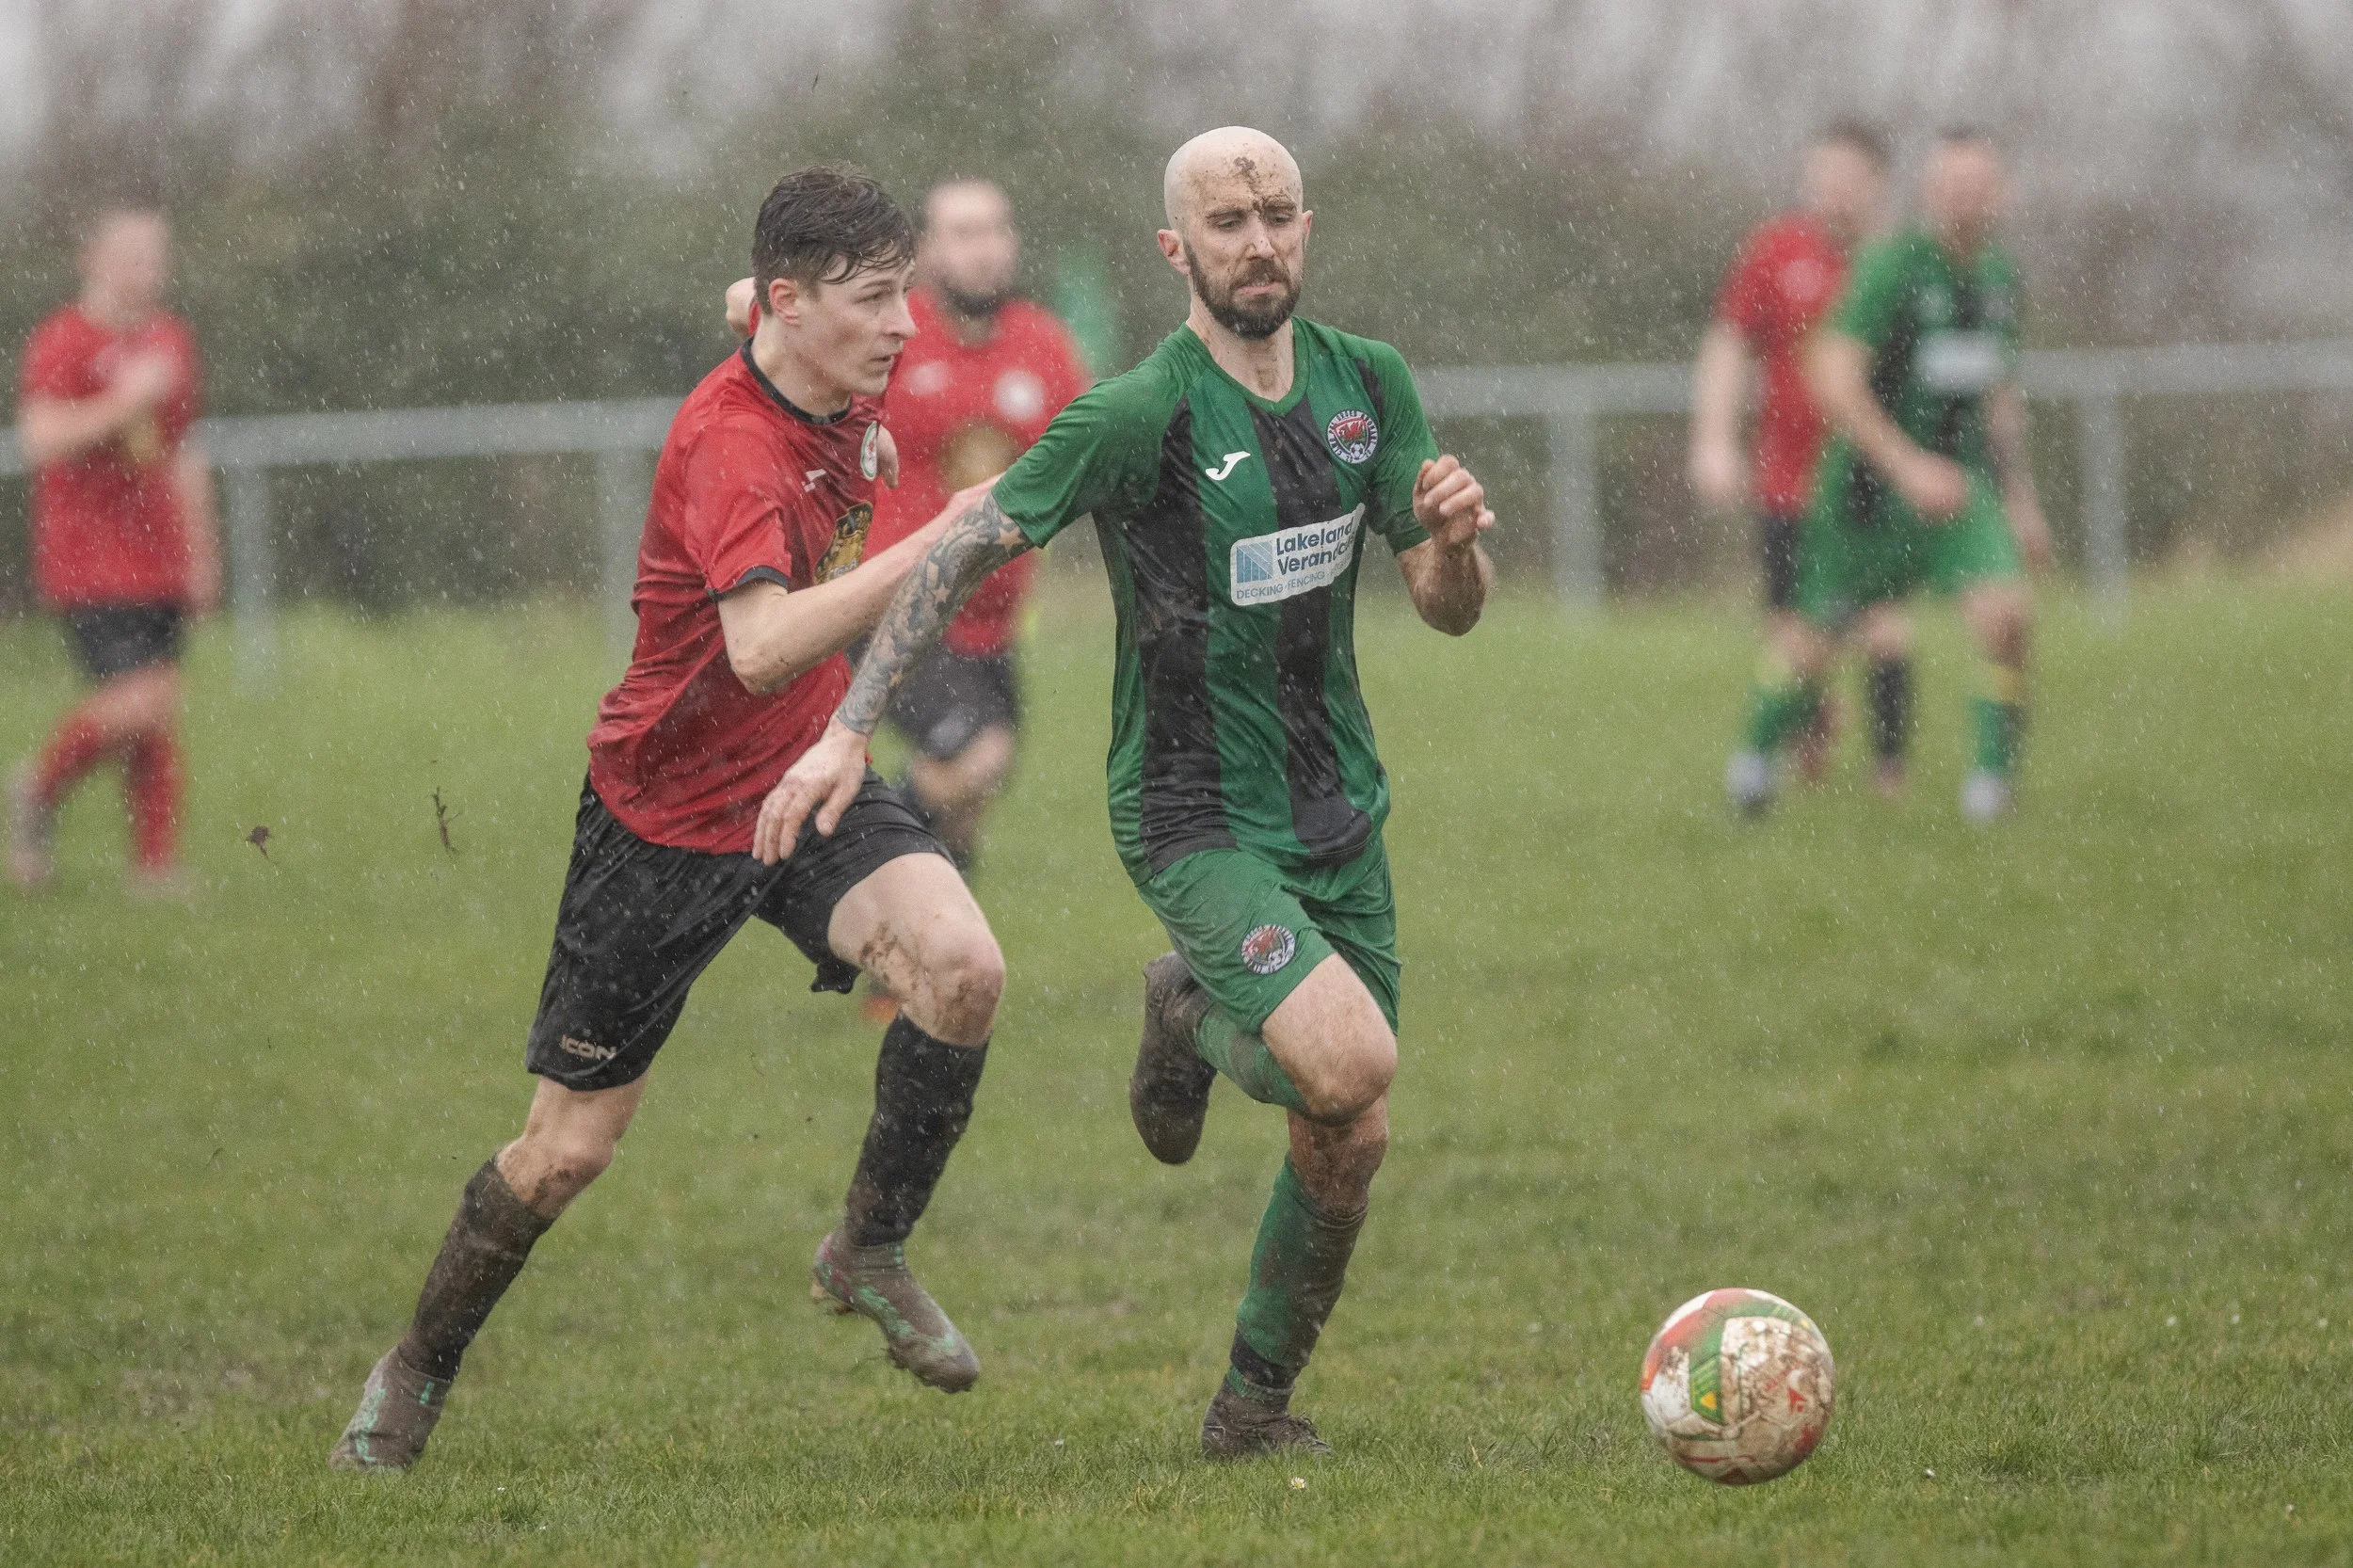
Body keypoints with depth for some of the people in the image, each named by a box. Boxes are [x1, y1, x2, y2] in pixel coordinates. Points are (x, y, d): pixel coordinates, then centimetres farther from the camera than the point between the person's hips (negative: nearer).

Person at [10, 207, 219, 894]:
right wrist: (125, 402, -22)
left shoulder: (171, 340, 14)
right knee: (138, 701, -16)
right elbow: (41, 441, -20)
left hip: (159, 562, 7)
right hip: (89, 567, -7)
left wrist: (202, 552, 20)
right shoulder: (61, 343, -8)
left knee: (162, 713, 1)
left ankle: (157, 864, 2)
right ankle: (39, 790, 8)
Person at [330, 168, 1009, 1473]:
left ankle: (870, 1254, -2)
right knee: (569, 1146, 2)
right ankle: (417, 1374, 26)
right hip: (667, 814, -6)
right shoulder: (726, 444, -27)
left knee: (959, 966, -23)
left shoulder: (844, 406, -2)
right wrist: (937, 543, -47)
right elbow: (764, 644, -45)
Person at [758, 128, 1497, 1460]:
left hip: (1340, 811, 6)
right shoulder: (1138, 416, -17)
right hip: (1196, 821, -6)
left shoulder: (1368, 383, 2)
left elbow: (1453, 609, 7)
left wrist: (1455, 538, -17)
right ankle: (1194, 1020, 8)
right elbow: (967, 551, -11)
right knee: (1351, 1061, -26)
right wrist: (849, 730, -16)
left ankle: (1256, 1404, 27)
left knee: (1352, 1139, 6)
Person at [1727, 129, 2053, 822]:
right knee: (1814, 646, 6)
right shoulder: (1892, 267, -15)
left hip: (1957, 484, 4)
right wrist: (1908, 466, -25)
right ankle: (1757, 752, 35)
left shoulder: (1998, 277, 6)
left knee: (2006, 614, -19)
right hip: (1868, 487, -4)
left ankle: (1991, 781, -8)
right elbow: (1833, 380, -21)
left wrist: (2020, 496, 20)